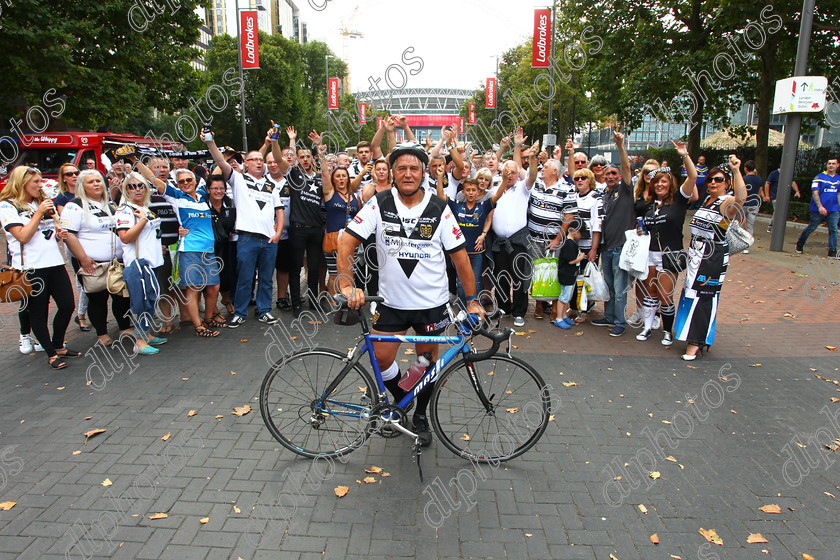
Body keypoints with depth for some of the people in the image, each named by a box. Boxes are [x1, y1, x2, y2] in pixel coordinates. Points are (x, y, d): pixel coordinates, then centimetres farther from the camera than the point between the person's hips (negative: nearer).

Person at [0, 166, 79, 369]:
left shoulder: (43, 202, 18)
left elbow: (57, 227, 27)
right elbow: (23, 236, -13)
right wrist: (39, 213, -12)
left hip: (54, 262, 6)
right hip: (30, 267, -6)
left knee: (67, 305, 4)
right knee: (38, 312, 4)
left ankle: (58, 346, 23)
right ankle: (51, 354, 14)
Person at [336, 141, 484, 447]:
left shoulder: (438, 209, -7)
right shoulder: (379, 204, -7)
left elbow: (460, 255, -4)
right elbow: (347, 242, -9)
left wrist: (472, 300, -4)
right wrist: (347, 286, -21)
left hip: (431, 303, 0)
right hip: (391, 301, 1)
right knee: (381, 359, 2)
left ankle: (421, 416, 36)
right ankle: (402, 402, 33)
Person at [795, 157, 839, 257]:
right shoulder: (819, 177, -4)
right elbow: (815, 193, -10)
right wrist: (820, 206, -20)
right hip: (818, 210, -4)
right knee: (811, 228, 4)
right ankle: (800, 244, 25)